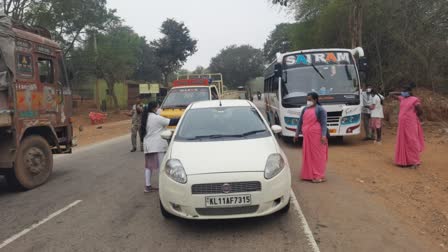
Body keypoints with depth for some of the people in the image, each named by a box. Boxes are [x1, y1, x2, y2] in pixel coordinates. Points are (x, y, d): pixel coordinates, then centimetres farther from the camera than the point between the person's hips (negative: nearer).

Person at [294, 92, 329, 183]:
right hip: (307, 136, 6)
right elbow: (300, 122, 17)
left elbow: (323, 123, -10)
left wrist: (323, 135, -19)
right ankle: (309, 174, 21)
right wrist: (297, 134, 16)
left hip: (317, 136, -6)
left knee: (317, 155, -1)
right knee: (308, 155, 10)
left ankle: (319, 176, 4)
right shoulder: (305, 109, 14)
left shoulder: (320, 110, -4)